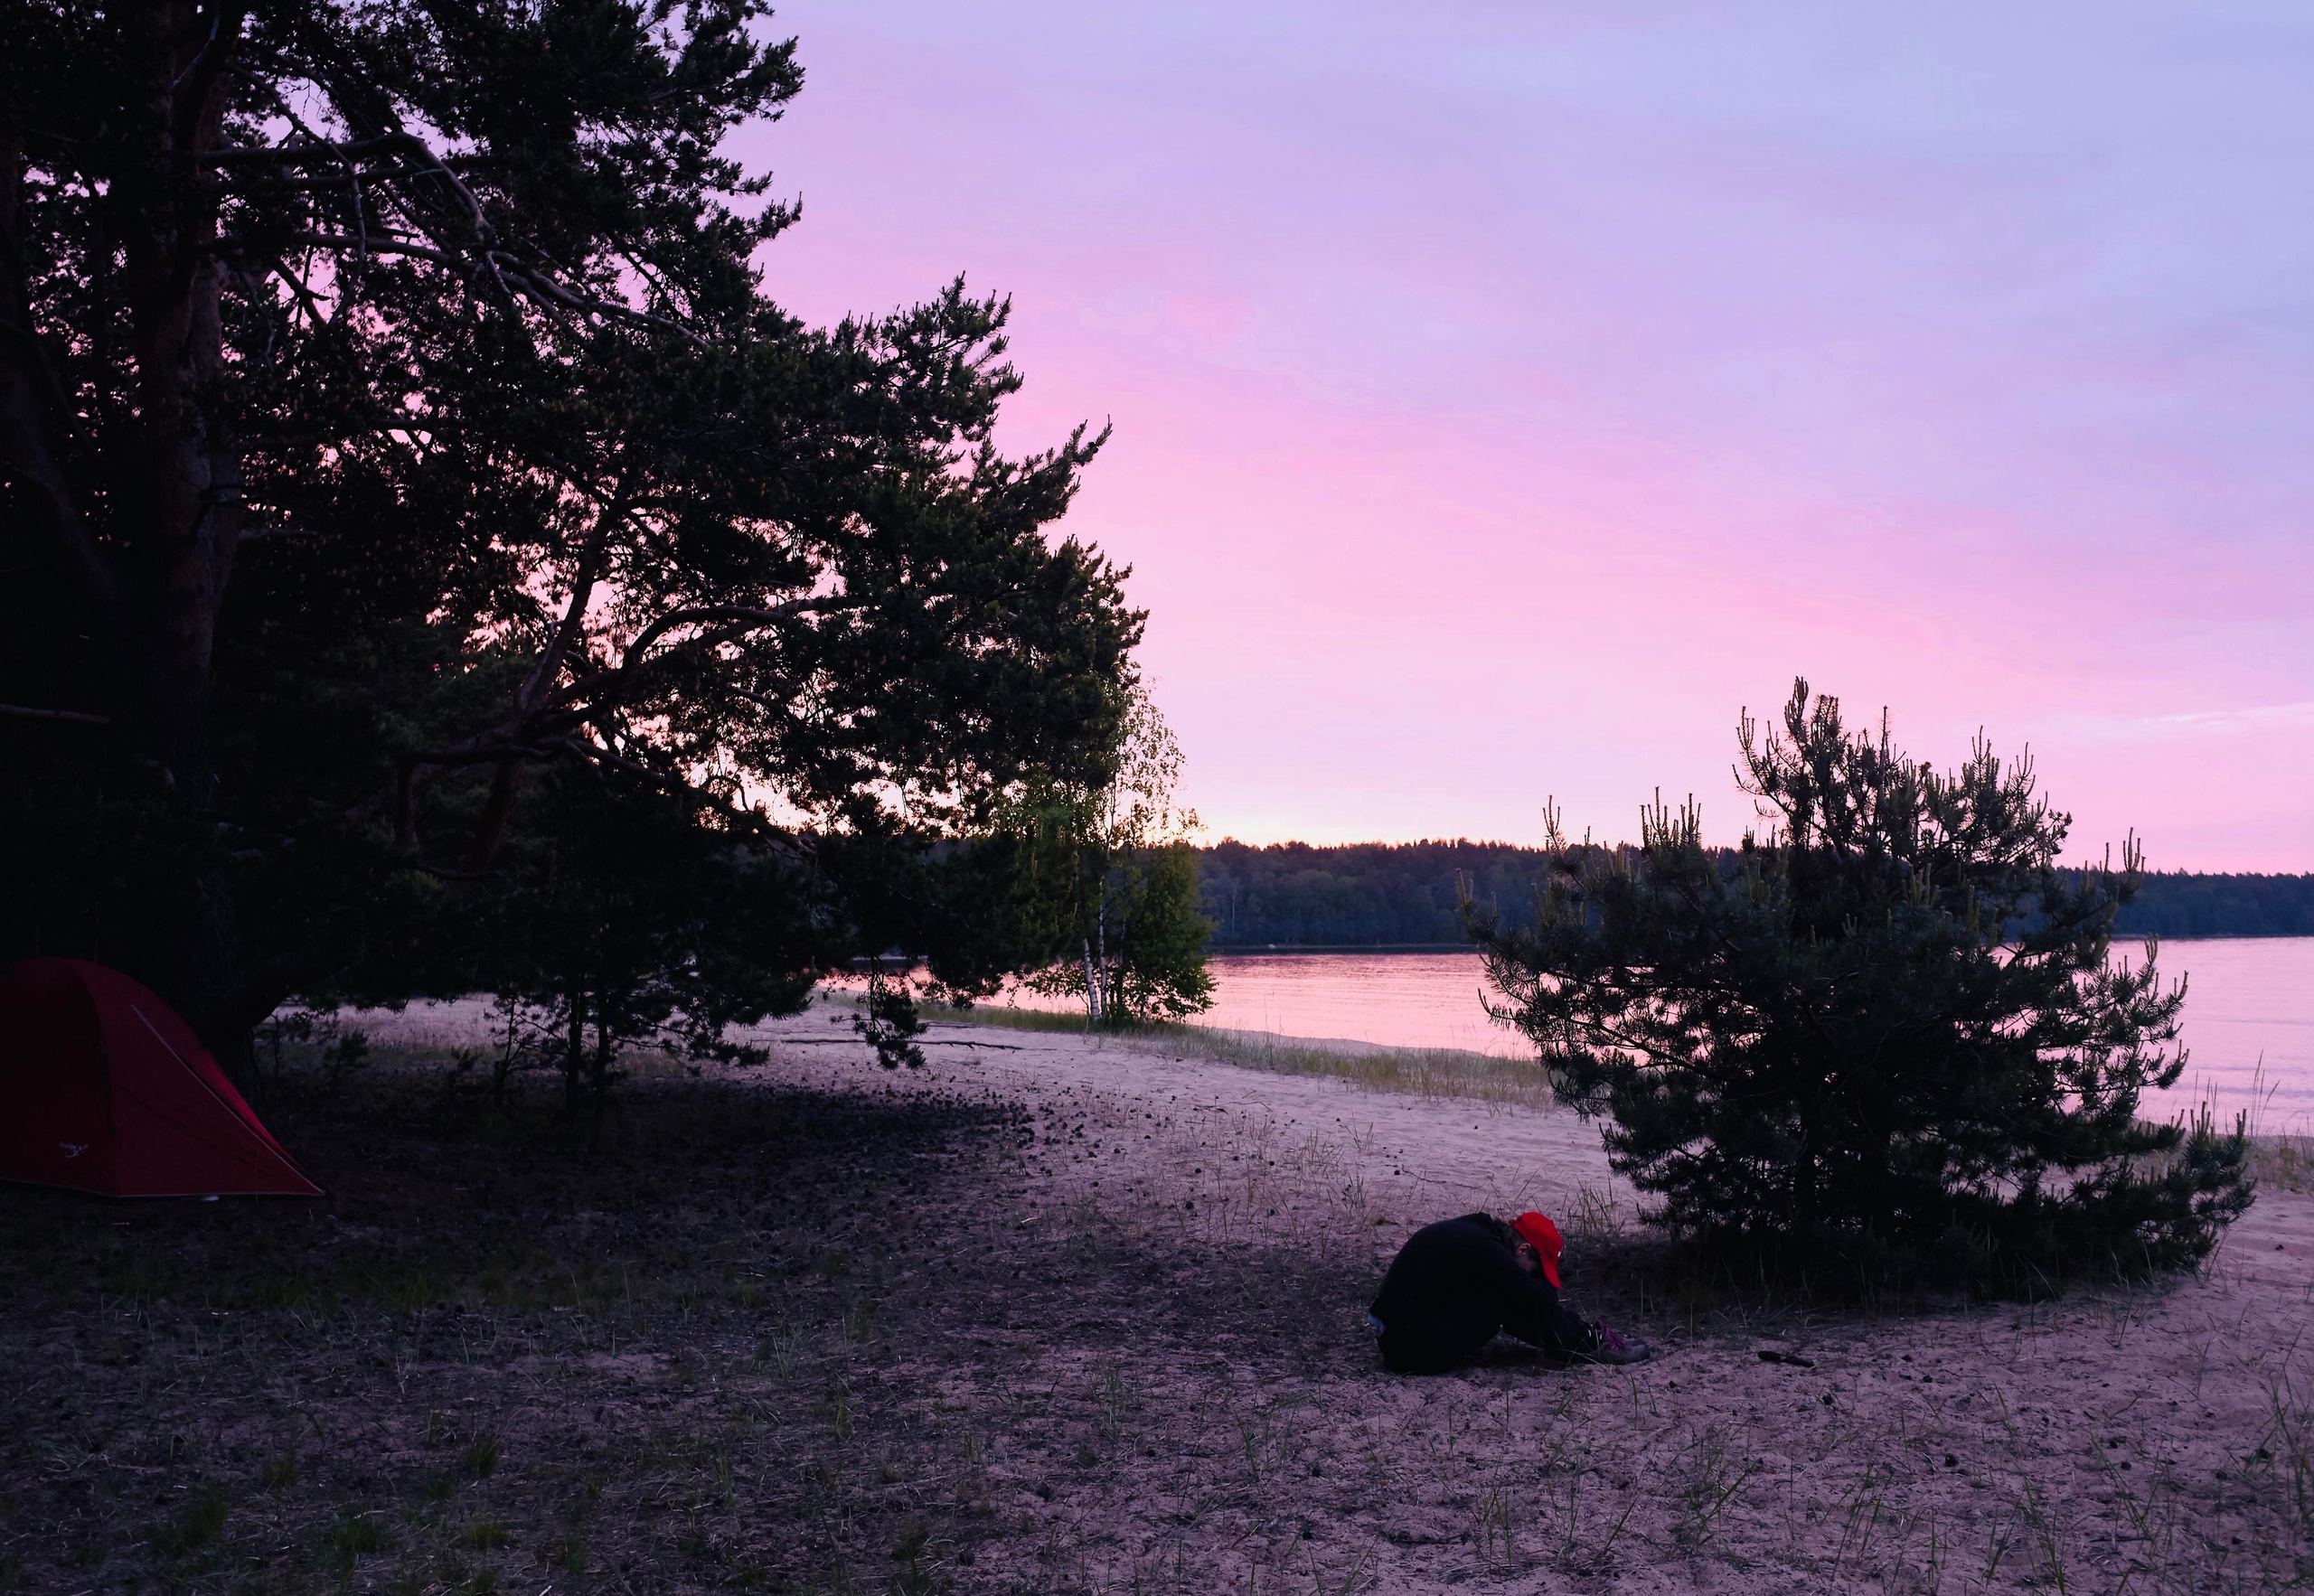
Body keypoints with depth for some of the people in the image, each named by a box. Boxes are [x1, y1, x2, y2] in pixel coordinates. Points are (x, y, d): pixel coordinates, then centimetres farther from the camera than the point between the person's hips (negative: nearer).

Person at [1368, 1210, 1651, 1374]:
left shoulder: (1473, 1230, 7)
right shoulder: (1484, 1250, -22)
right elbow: (1541, 1301, -16)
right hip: (1416, 1352, -9)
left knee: (1510, 1295, 8)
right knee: (1506, 1299, -12)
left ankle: (1587, 1337, 12)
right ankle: (1590, 1345, 1)